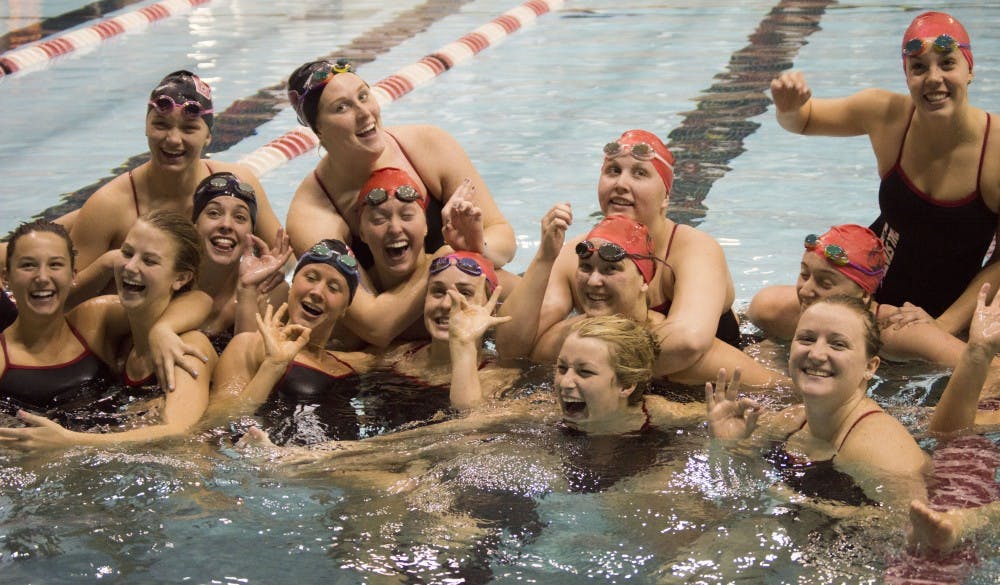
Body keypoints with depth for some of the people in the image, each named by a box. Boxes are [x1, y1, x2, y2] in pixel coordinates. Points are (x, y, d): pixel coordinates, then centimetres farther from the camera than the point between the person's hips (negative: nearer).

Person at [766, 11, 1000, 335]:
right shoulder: (886, 113, -12)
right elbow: (803, 120, 5)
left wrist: (944, 326, -21)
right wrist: (789, 108, -19)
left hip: (952, 306, 0)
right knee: (770, 305, -19)